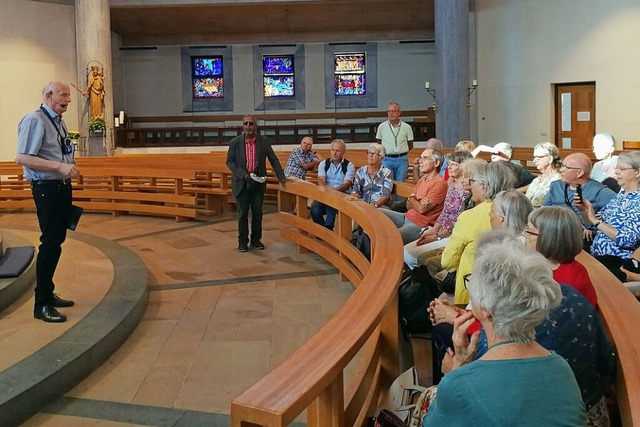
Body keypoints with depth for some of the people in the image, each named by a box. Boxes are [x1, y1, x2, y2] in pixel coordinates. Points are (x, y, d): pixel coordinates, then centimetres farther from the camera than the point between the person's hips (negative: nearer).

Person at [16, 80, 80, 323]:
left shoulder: (60, 123, 14)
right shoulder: (34, 121, -13)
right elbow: (22, 158, -21)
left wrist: (70, 169, 12)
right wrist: (60, 167, -25)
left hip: (63, 187, 9)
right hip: (47, 189, -9)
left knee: (56, 241, 15)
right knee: (50, 244, -7)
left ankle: (48, 294, 29)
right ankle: (42, 305, 3)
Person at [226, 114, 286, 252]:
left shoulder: (264, 141, -2)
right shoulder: (235, 142, -5)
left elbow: (273, 159, 4)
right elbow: (229, 161, -2)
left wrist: (281, 177, -1)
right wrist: (243, 174, -15)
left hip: (258, 182, 1)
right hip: (241, 183, -1)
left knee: (257, 213, 7)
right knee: (242, 214, 4)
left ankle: (256, 240, 21)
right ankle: (242, 241, 15)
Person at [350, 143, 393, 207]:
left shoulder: (387, 173, 2)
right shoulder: (360, 171, 12)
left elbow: (386, 196, -7)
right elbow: (355, 192, 5)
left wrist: (374, 205, -23)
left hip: (380, 207, -3)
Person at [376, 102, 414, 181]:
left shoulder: (407, 127, 1)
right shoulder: (382, 126, 3)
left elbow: (411, 146, 9)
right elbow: (379, 144, 13)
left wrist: (401, 151, 4)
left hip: (402, 160, 0)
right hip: (387, 160, 0)